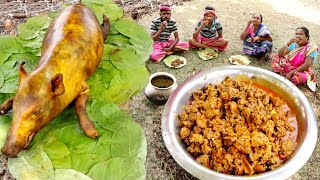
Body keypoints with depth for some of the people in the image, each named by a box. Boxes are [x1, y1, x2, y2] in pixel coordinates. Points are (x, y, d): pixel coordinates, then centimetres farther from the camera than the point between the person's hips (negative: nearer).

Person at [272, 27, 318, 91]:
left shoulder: (311, 48, -15)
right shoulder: (294, 44, 0)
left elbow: (307, 64, -23)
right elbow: (280, 54, -7)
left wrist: (292, 72, -28)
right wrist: (288, 44, -22)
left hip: (301, 71, -6)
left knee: (296, 77, -40)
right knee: (276, 56, -4)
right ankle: (281, 75, -16)